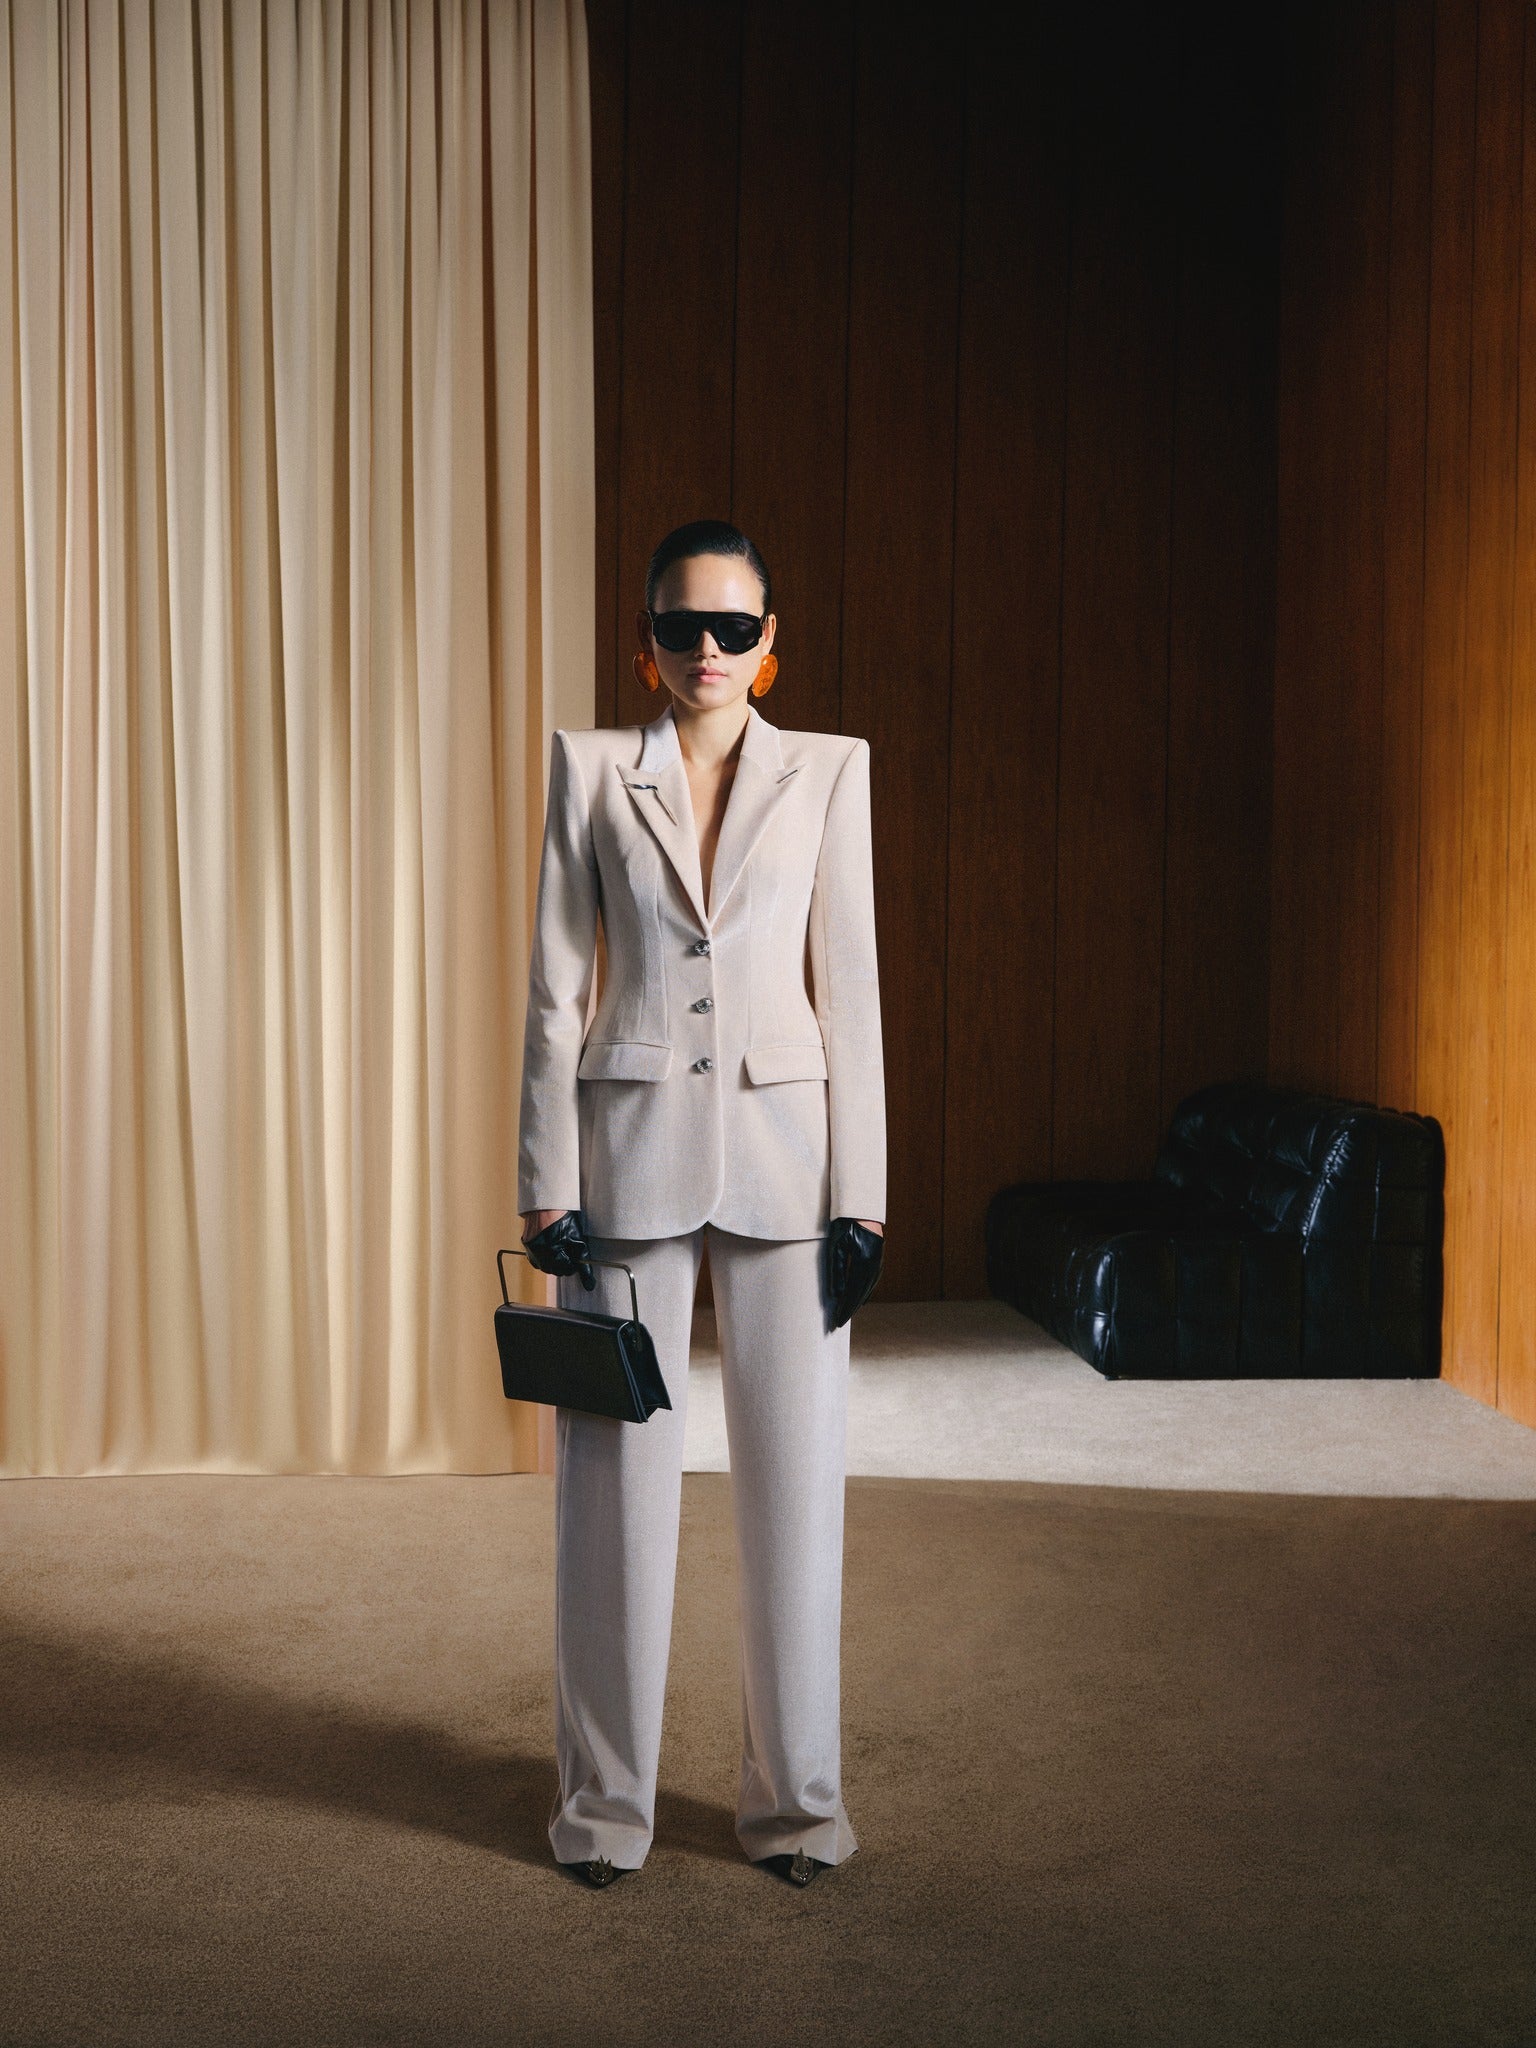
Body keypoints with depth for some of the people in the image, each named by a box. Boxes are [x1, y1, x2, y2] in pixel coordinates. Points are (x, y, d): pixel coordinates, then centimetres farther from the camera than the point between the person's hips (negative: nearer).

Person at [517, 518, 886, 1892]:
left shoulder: (828, 771, 5)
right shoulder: (592, 770, 5)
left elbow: (850, 989, 2)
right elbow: (556, 990, 3)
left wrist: (859, 1196, -3)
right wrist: (549, 1189, -3)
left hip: (784, 1153, 0)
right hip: (632, 1146, 0)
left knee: (795, 1470, 5)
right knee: (618, 1473, 5)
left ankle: (796, 1796, 22)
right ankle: (607, 1800, 22)